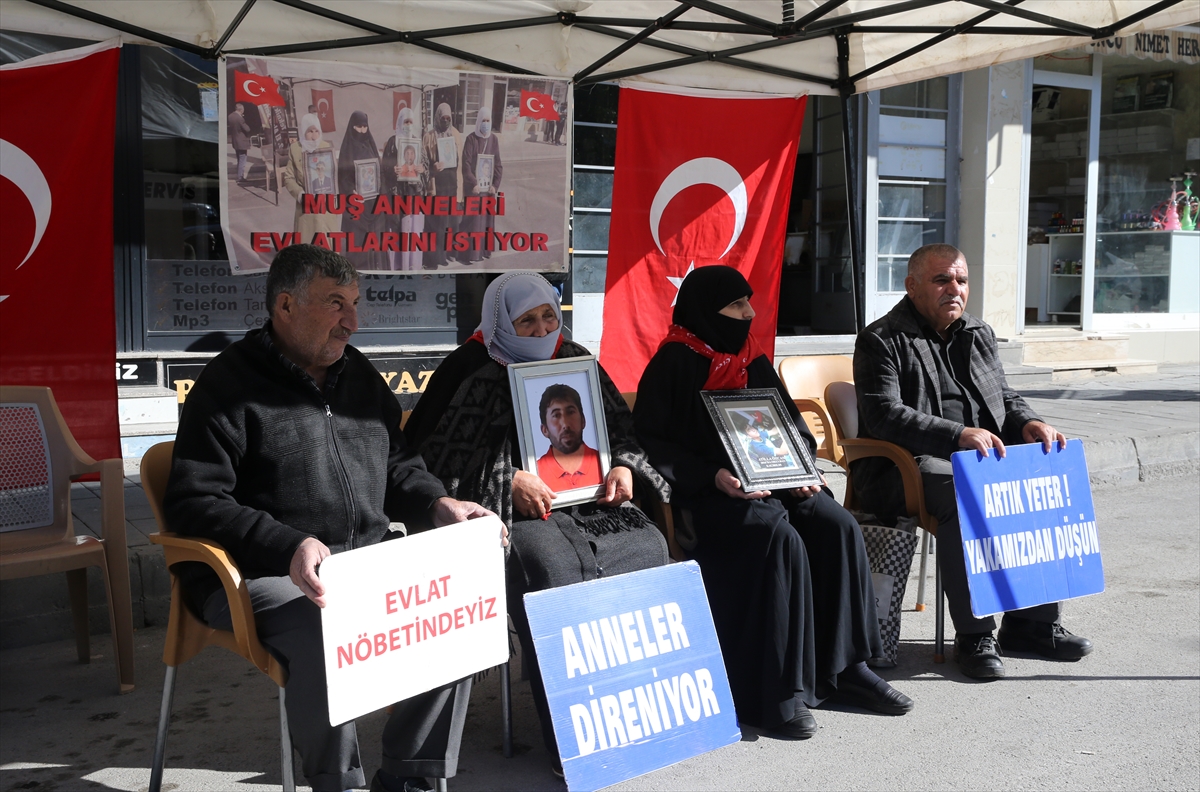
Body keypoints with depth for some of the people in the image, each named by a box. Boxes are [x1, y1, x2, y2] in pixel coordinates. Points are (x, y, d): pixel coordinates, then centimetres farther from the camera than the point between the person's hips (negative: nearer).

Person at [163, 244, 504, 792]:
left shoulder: (359, 374, 16)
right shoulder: (228, 385, -5)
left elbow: (397, 466, 25)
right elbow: (194, 502, -12)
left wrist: (438, 505, 2)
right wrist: (288, 547, -27)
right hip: (265, 576, -6)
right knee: (328, 633, -35)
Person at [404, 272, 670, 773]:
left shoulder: (574, 360, 16)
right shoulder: (473, 370, 1)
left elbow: (619, 426, 19)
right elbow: (434, 448, -8)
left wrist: (624, 465, -3)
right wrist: (511, 481, -17)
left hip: (586, 500, 5)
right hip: (507, 508, -5)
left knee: (647, 546, -20)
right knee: (552, 566, -34)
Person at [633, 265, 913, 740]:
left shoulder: (753, 361, 16)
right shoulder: (674, 363, -3)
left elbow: (791, 426, 20)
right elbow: (651, 440, -8)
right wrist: (712, 476, -19)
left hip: (770, 482, 6)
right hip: (705, 492, -6)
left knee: (837, 527, -19)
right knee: (781, 538, -32)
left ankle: (842, 666, -9)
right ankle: (778, 690, -25)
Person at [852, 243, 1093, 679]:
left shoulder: (979, 336, 20)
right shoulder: (881, 341, -3)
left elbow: (1006, 399, 24)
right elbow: (884, 415, -16)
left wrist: (1029, 424, -2)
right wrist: (958, 435, -27)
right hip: (905, 469, -7)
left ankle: (1033, 621, -5)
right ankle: (974, 635, -27)